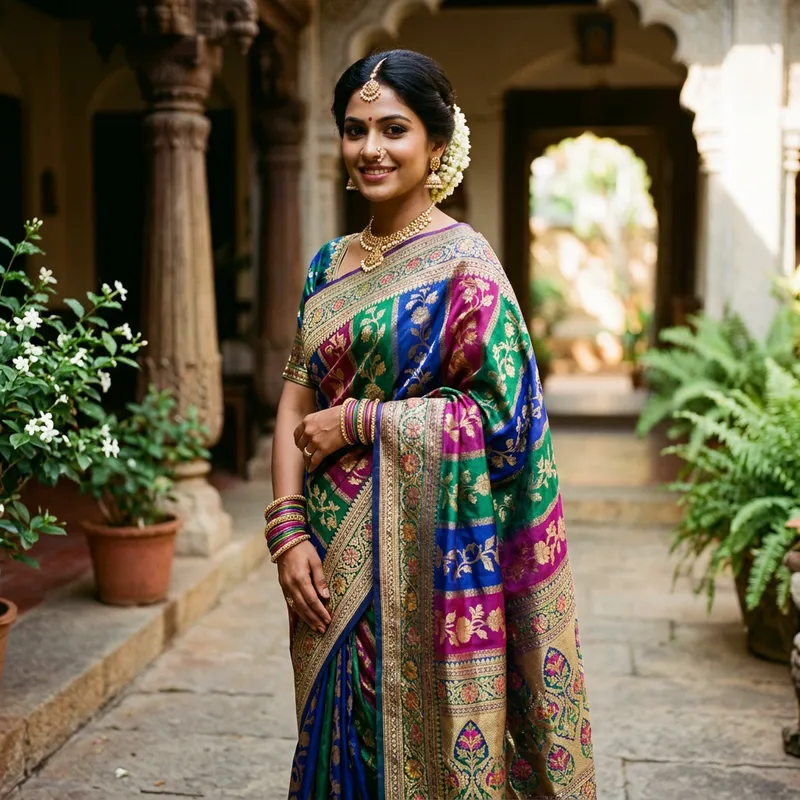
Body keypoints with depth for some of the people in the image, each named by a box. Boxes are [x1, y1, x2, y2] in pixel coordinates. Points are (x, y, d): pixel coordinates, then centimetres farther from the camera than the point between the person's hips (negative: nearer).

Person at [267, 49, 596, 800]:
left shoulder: (462, 261, -9)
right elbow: (296, 399, 6)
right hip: (332, 555, 6)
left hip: (421, 553, -6)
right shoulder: (330, 265, 10)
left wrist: (357, 420, -13)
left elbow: (500, 412, -15)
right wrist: (288, 529, -5)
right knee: (338, 738, 17)